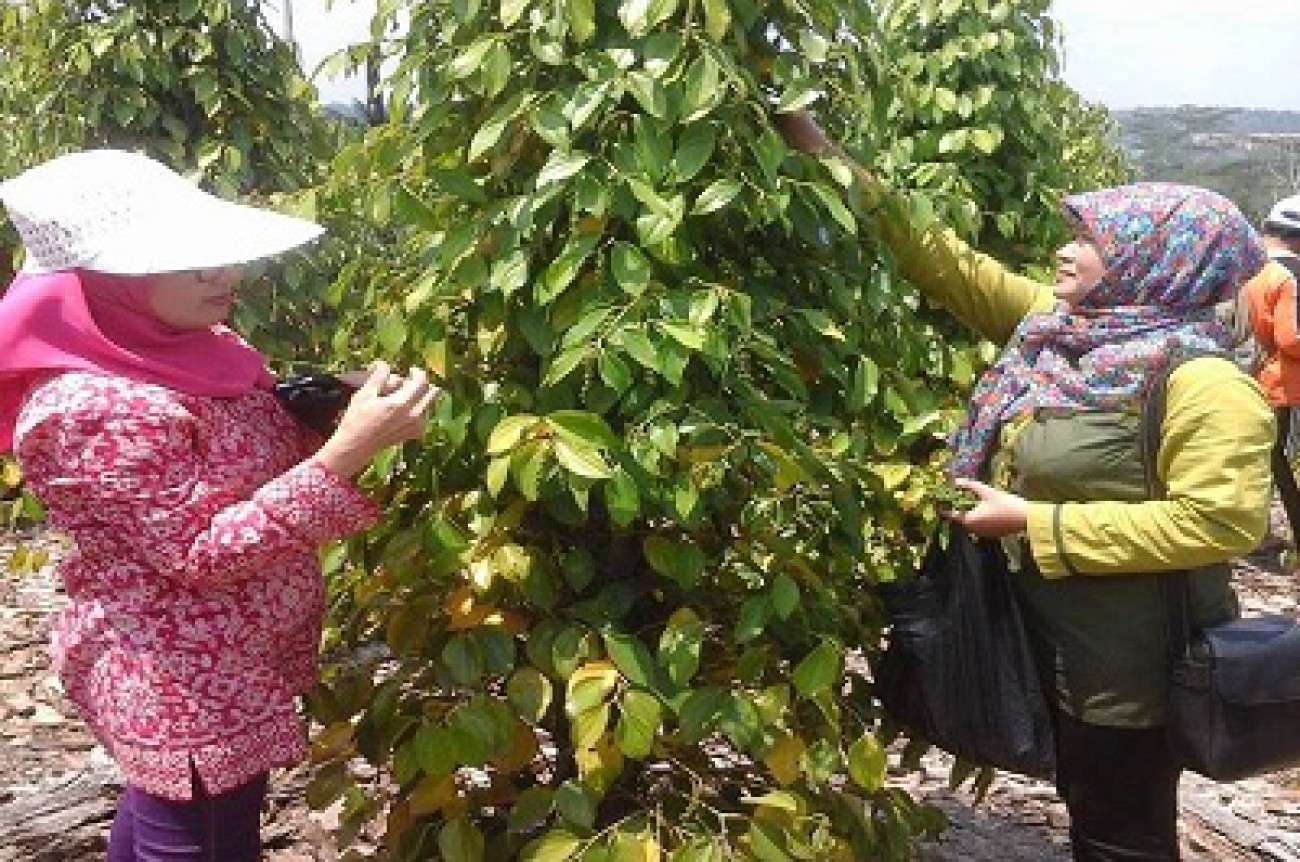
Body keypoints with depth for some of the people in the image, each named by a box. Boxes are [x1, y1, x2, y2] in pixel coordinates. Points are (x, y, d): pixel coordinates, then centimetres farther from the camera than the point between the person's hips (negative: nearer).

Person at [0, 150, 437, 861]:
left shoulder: (189, 350, 0)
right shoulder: (95, 409, -27)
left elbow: (260, 460, 12)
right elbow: (201, 552, -27)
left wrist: (351, 411, -8)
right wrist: (352, 448, -34)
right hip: (184, 690, -8)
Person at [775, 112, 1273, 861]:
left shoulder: (1204, 383, -22)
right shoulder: (1057, 323, 0)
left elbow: (1216, 522, -28)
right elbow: (947, 263, 2)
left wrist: (1036, 523, -26)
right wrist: (825, 154, -1)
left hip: (1131, 665, -8)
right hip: (1060, 641, 8)